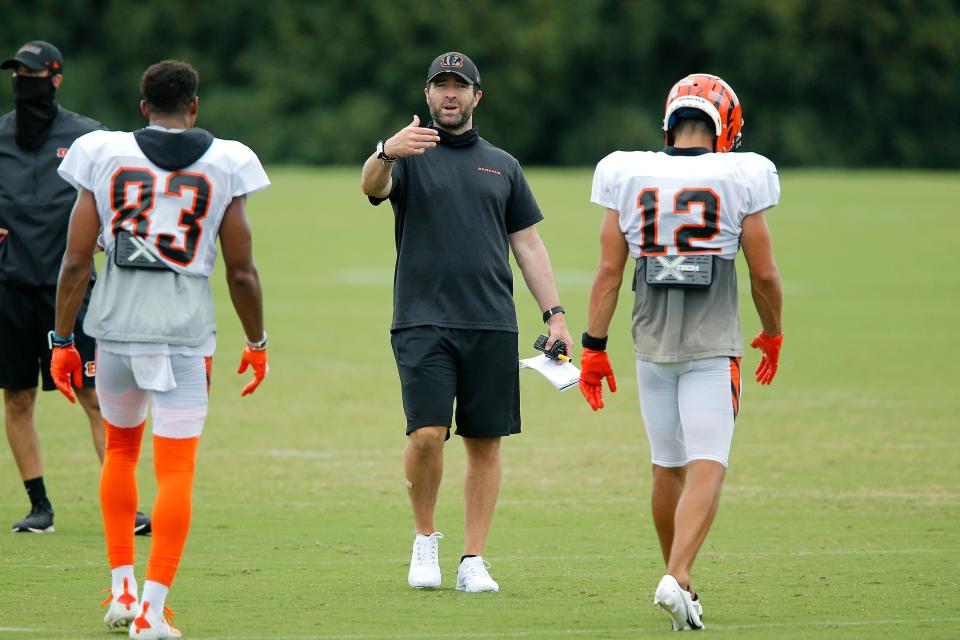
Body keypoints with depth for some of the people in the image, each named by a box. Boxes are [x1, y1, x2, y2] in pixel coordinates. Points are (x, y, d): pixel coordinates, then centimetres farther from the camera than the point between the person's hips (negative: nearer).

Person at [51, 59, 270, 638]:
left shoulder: (105, 158, 2)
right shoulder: (223, 166, 1)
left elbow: (76, 262, 0)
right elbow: (242, 271, 3)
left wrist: (63, 340, 8)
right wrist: (257, 342, 17)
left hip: (115, 324, 2)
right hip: (185, 330, -2)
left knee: (121, 446, 23)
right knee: (176, 470, 0)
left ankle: (122, 589, 23)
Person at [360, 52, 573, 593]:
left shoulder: (502, 165, 17)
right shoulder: (409, 156, 6)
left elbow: (528, 244, 18)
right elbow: (372, 185, -17)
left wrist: (555, 314, 8)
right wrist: (387, 154, -40)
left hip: (492, 324, 3)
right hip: (423, 322, -3)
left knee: (486, 443, 1)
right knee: (427, 433, -15)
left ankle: (474, 561, 7)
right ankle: (425, 537, 8)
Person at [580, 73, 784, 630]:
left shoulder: (629, 178, 0)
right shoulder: (739, 180, -7)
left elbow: (609, 271, 0)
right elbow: (764, 274, -3)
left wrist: (595, 348, 6)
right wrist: (773, 334, 14)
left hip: (652, 346, 3)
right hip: (712, 348, -3)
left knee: (668, 468, 15)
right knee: (707, 469, -6)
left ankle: (679, 579, 25)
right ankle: (677, 578, -23)